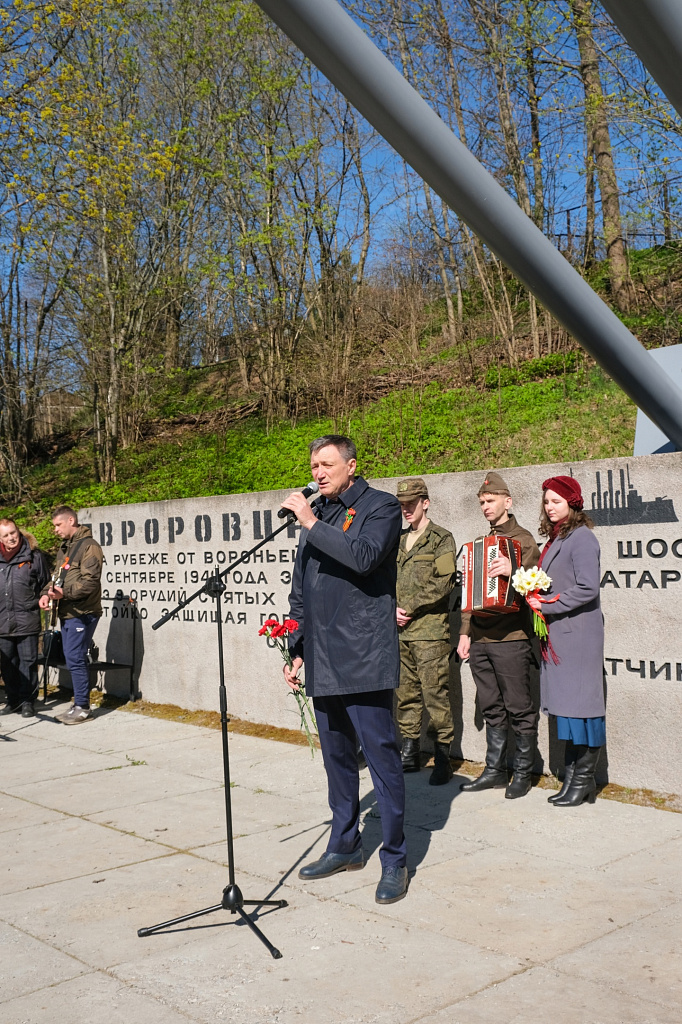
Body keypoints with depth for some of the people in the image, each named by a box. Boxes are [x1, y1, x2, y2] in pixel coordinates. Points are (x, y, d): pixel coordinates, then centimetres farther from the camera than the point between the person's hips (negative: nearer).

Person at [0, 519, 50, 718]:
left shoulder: (34, 556, 0)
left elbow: (45, 584, 7)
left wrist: (40, 601, -2)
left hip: (27, 621, -3)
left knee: (28, 661, 0)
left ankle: (27, 701, 8)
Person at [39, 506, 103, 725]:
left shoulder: (88, 546, -10)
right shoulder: (64, 548, 19)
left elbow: (90, 581, -19)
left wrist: (65, 593, -29)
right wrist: (47, 592, 2)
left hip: (82, 613, -9)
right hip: (67, 613, 9)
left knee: (75, 659, -9)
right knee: (76, 659, 11)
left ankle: (82, 708, -2)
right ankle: (80, 705, 18)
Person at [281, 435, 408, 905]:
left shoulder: (381, 506, -2)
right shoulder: (316, 514, 17)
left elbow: (364, 557, -22)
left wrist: (313, 524, -17)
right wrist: (296, 650, 16)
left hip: (364, 659, -7)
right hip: (323, 662, 7)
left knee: (382, 757, -3)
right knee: (337, 757, 16)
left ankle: (395, 860, 8)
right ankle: (345, 846, 29)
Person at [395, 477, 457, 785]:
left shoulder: (442, 539, -2)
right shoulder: (398, 541, 17)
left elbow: (442, 584, -11)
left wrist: (408, 608, -11)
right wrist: (392, 609, -1)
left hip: (430, 631, -6)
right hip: (400, 632, 6)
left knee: (435, 694, -6)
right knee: (405, 694, 11)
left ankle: (443, 757, 2)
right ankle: (410, 754, 20)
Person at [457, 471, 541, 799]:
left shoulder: (522, 539, -1)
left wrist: (513, 572, -31)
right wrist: (465, 631, 15)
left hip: (510, 638, -7)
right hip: (479, 638, 7)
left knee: (519, 708, -1)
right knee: (491, 708, 11)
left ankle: (523, 772, 9)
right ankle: (495, 770, 19)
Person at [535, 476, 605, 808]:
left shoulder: (581, 537, -9)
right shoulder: (555, 539, 16)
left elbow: (587, 588, -17)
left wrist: (547, 605, -12)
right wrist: (537, 600, 4)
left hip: (577, 634, -9)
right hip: (557, 634, 9)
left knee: (580, 704, -3)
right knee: (565, 705, 10)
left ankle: (584, 780, 5)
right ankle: (572, 777, 16)